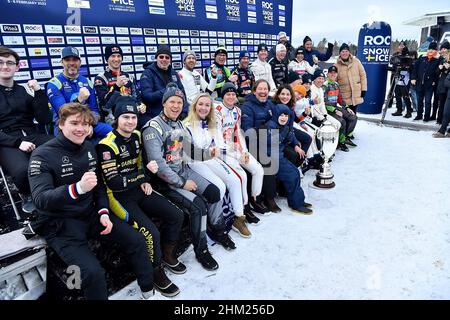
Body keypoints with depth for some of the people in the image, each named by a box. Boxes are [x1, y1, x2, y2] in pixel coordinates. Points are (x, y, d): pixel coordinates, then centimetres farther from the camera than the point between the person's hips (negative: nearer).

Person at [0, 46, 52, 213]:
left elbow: (45, 120, 5)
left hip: (32, 136, 3)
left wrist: (39, 92, -4)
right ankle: (27, 196, 0)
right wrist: (17, 142, -16)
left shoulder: (25, 91, 16)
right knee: (22, 170, -36)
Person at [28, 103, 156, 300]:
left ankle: (149, 291, 15)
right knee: (92, 272, -26)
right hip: (59, 224, -5)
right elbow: (40, 199, -26)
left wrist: (103, 211, -4)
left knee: (137, 240, -5)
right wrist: (78, 188, -43)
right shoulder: (43, 155, -14)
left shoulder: (89, 148, 5)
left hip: (91, 215, 6)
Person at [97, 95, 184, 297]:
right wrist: (145, 172, -22)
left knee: (176, 215, -1)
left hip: (138, 190, 7)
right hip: (119, 196, -7)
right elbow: (115, 183, -22)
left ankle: (167, 254, 22)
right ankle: (155, 272, 4)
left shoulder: (136, 136, 5)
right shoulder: (107, 145, -18)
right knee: (150, 232, -24)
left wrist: (144, 181, 2)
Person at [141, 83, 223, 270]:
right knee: (198, 204, -20)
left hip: (183, 170, 8)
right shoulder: (153, 127, -16)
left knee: (213, 191, -2)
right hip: (165, 179, -8)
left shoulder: (179, 124, 10)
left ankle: (219, 229, 22)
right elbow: (157, 163, -23)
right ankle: (201, 250, 0)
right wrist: (181, 183, -20)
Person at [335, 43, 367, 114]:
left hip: (356, 95, 1)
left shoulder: (356, 61, 2)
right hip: (344, 96, -1)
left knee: (353, 113, 9)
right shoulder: (336, 65, 0)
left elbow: (362, 75, 5)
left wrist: (363, 89, 1)